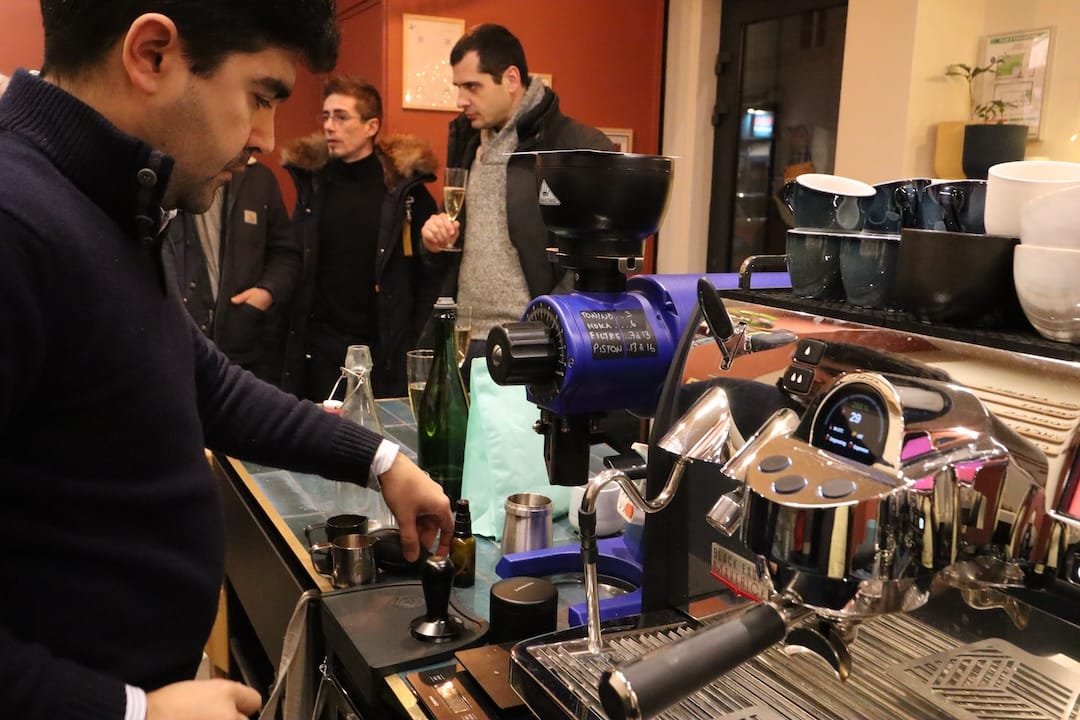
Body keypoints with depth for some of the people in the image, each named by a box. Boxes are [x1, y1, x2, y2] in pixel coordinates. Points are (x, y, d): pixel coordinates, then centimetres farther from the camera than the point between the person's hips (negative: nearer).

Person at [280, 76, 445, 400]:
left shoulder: (404, 184, -5)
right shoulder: (313, 181, 4)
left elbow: (431, 272, -2)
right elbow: (295, 263, 10)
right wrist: (287, 335, 4)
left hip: (387, 347, -2)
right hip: (319, 344, 3)